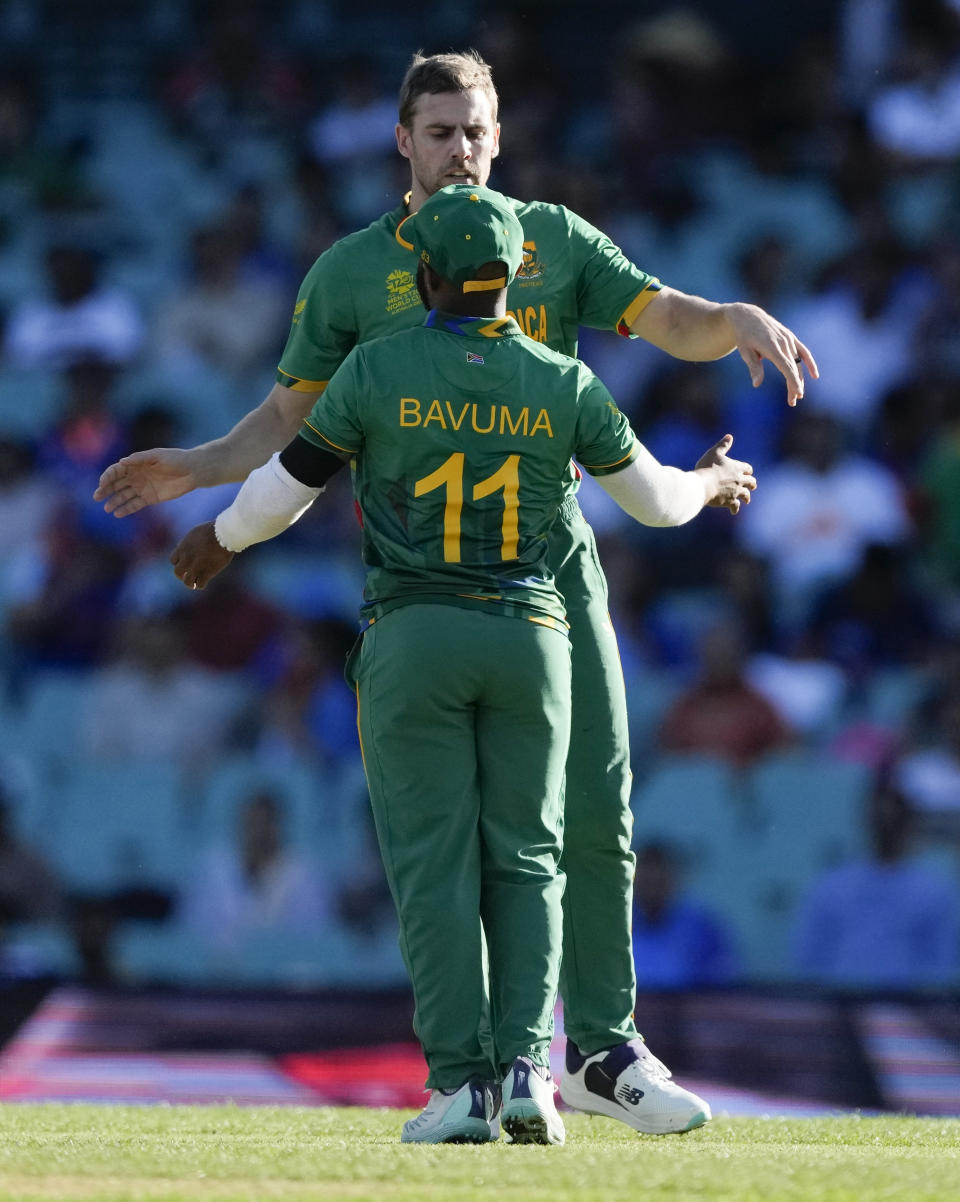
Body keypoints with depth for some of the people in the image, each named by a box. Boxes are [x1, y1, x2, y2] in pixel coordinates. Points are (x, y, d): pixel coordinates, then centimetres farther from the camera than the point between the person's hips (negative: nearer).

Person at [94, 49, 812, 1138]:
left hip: (552, 555, 1)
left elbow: (671, 321, 3)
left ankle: (603, 1046, 4)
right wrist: (192, 469, -5)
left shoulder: (552, 239, 9)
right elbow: (290, 417, 10)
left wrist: (742, 319, -18)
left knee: (596, 812, -4)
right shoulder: (351, 271, 6)